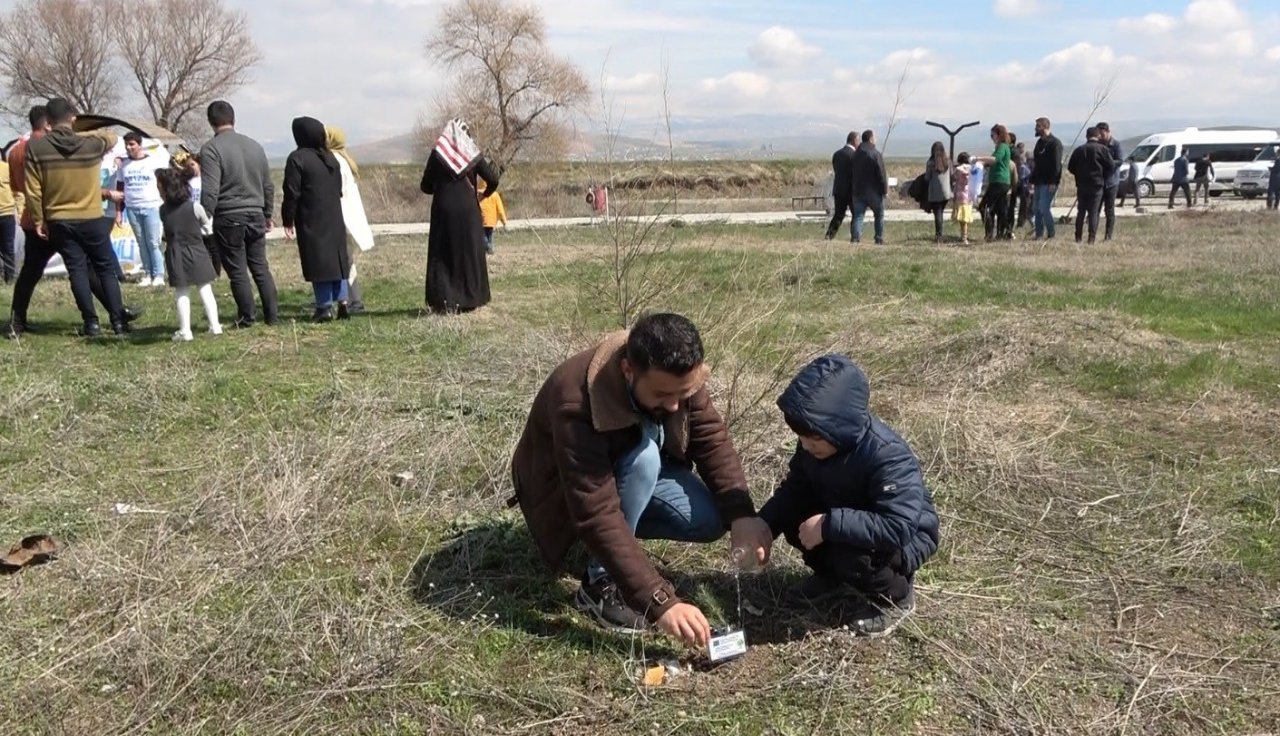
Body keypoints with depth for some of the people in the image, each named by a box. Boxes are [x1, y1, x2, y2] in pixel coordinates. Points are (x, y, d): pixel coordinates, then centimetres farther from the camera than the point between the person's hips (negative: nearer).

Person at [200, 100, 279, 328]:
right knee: (261, 268, 12)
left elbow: (209, 191, -16)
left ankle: (247, 317, 9)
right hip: (255, 215, 5)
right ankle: (272, 315, 12)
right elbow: (268, 186, 15)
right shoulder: (254, 145, 9)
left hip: (228, 218, -5)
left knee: (237, 271, 3)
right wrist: (267, 215, 24)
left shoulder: (211, 149, -9)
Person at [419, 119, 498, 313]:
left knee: (442, 256, 5)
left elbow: (425, 186, 1)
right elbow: (493, 180, -2)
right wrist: (486, 194, 18)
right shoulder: (472, 154, 1)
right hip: (468, 212, 0)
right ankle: (470, 299, 13)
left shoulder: (437, 154, 0)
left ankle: (444, 302, -1)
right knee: (470, 253, 10)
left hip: (443, 211, 0)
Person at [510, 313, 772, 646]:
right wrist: (660, 602, -45)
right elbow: (597, 516, -42)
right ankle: (601, 585, -18)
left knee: (711, 519, -17)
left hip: (634, 466, 5)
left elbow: (712, 438, -15)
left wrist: (742, 516, -31)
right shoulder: (577, 404, -40)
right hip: (564, 492, -5)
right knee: (643, 458, -35)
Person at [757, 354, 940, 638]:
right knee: (792, 518, -13)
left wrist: (829, 525, -43)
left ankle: (897, 598, 0)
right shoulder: (814, 443, -14)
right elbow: (794, 489, -5)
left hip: (907, 538, -7)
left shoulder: (888, 456, -36)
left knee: (850, 554, -33)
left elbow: (897, 528, -43)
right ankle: (833, 576, 15)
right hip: (844, 520, 7)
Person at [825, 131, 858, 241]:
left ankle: (829, 235, -1)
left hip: (838, 190, 6)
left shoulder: (836, 154, 8)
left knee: (838, 215, 11)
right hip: (851, 191, -6)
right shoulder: (854, 155, -14)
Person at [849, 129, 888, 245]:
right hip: (874, 192, -4)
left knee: (858, 216, 3)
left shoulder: (855, 154, 9)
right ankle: (879, 239, 10)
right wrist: (885, 190, -7)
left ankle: (856, 238, -10)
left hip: (858, 191, 5)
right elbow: (882, 174, -14)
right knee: (879, 215, 10)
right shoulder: (876, 154, -12)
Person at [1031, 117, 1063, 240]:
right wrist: (1033, 180, 15)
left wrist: (1053, 182, -22)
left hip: (1049, 183, -9)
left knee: (1044, 208, -12)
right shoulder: (1040, 142, 17)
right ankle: (1039, 235, 13)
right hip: (1039, 182, 9)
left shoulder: (1055, 143, -9)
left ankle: (1051, 235, -3)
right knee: (1036, 209, 7)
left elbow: (1057, 164, -16)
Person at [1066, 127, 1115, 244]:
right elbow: (1111, 165, -8)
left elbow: (1070, 167, 6)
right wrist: (1104, 178, 5)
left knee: (1081, 211, 11)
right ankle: (1092, 237, -6)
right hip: (1097, 184, -3)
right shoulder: (1103, 149, -6)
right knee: (1094, 212, -1)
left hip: (1081, 185, 3)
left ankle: (1078, 236, 11)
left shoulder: (1079, 150, 4)